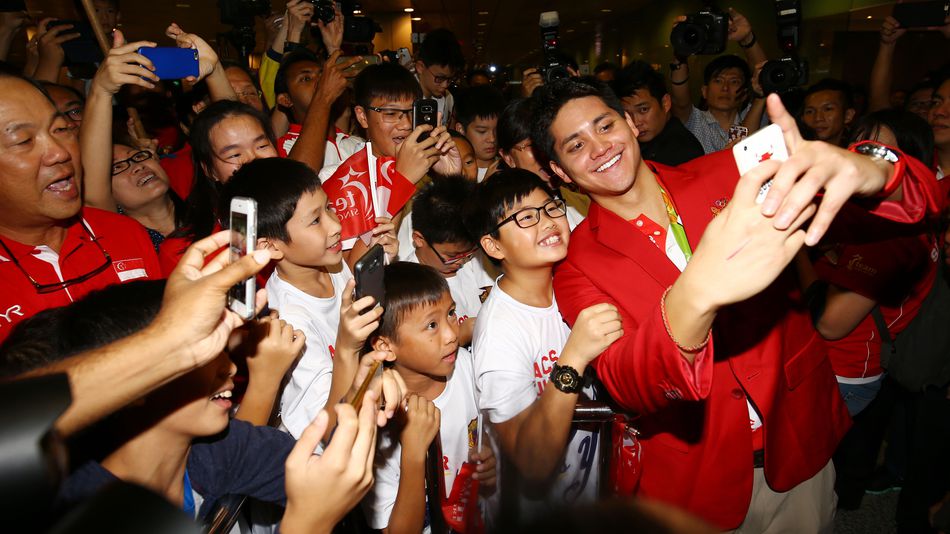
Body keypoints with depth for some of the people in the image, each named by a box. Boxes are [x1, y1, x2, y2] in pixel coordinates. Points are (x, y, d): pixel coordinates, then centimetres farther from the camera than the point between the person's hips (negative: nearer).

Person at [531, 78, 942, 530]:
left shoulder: (724, 176, -8)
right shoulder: (578, 266, -12)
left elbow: (916, 193, -12)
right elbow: (624, 385, -28)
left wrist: (873, 171, -38)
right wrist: (696, 294, -48)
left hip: (801, 448, 3)